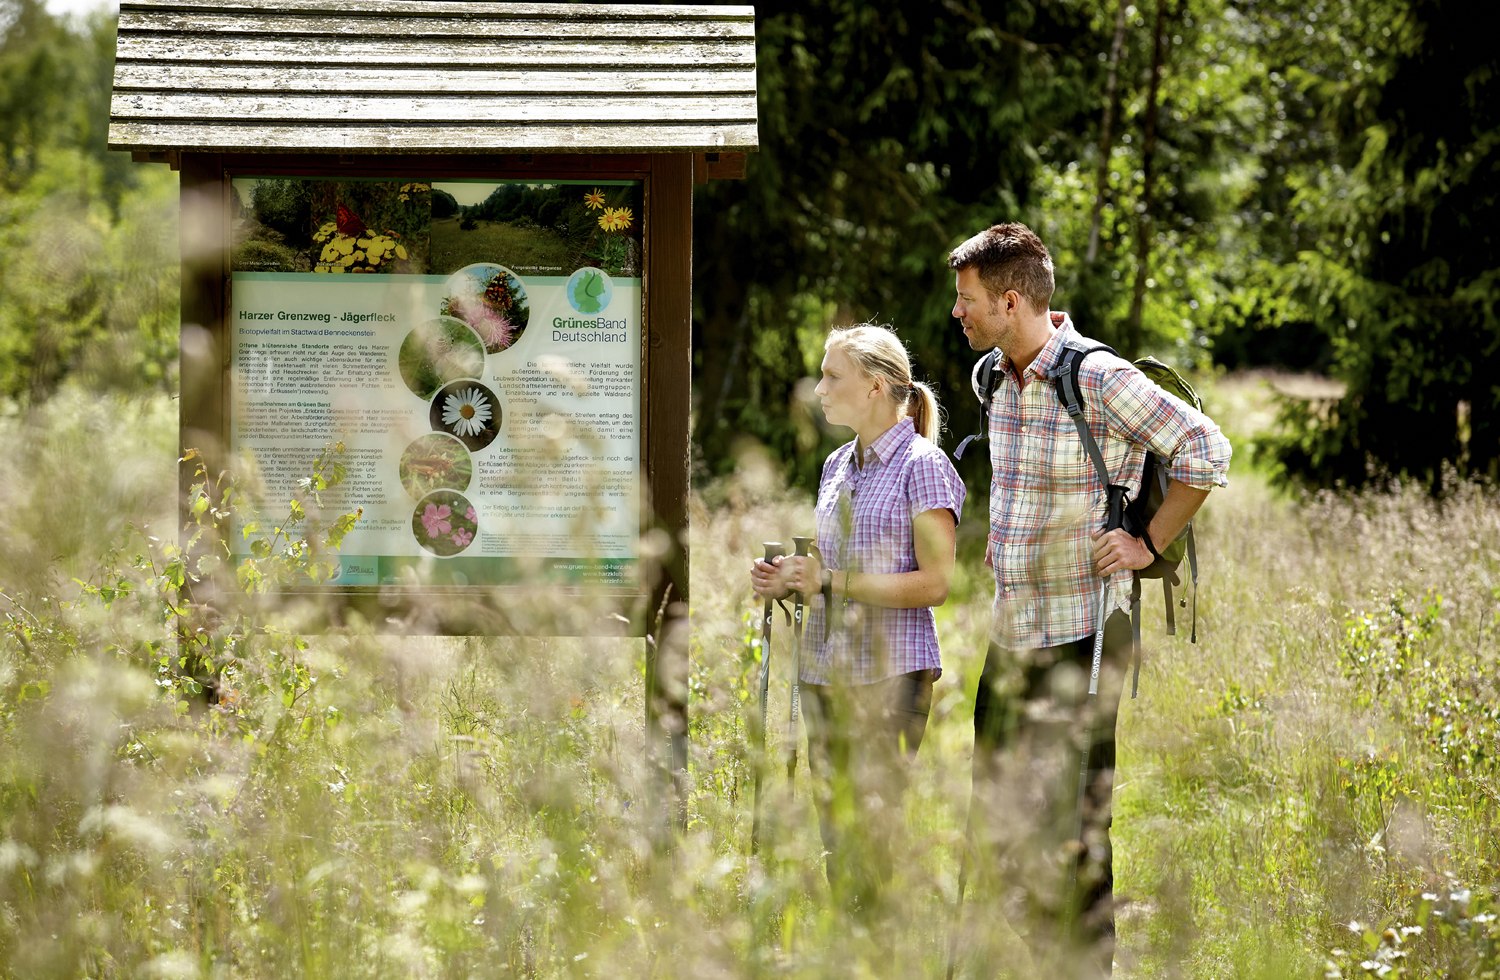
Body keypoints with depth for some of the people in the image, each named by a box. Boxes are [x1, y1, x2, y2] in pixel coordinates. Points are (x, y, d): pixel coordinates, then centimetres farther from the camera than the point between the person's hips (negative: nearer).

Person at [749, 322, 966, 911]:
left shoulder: (922, 466, -7)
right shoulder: (836, 466, 16)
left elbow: (933, 583, -13)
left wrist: (831, 581, -17)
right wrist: (785, 581, 4)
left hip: (891, 670, -7)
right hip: (824, 669, 7)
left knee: (876, 832, -9)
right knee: (834, 830, 8)